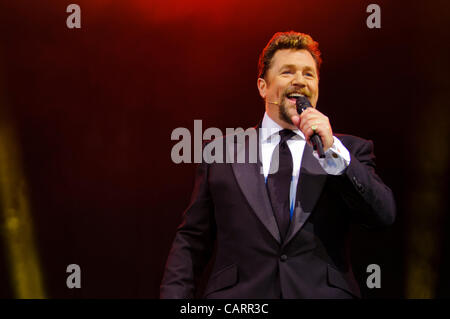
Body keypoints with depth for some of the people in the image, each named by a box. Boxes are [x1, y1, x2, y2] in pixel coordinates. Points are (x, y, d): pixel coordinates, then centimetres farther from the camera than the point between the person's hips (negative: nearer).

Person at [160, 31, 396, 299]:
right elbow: (192, 241, 8)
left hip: (324, 290, 0)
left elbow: (384, 215, -5)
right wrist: (174, 296, -5)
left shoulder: (351, 150, 9)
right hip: (238, 294, 0)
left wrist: (332, 149, -13)